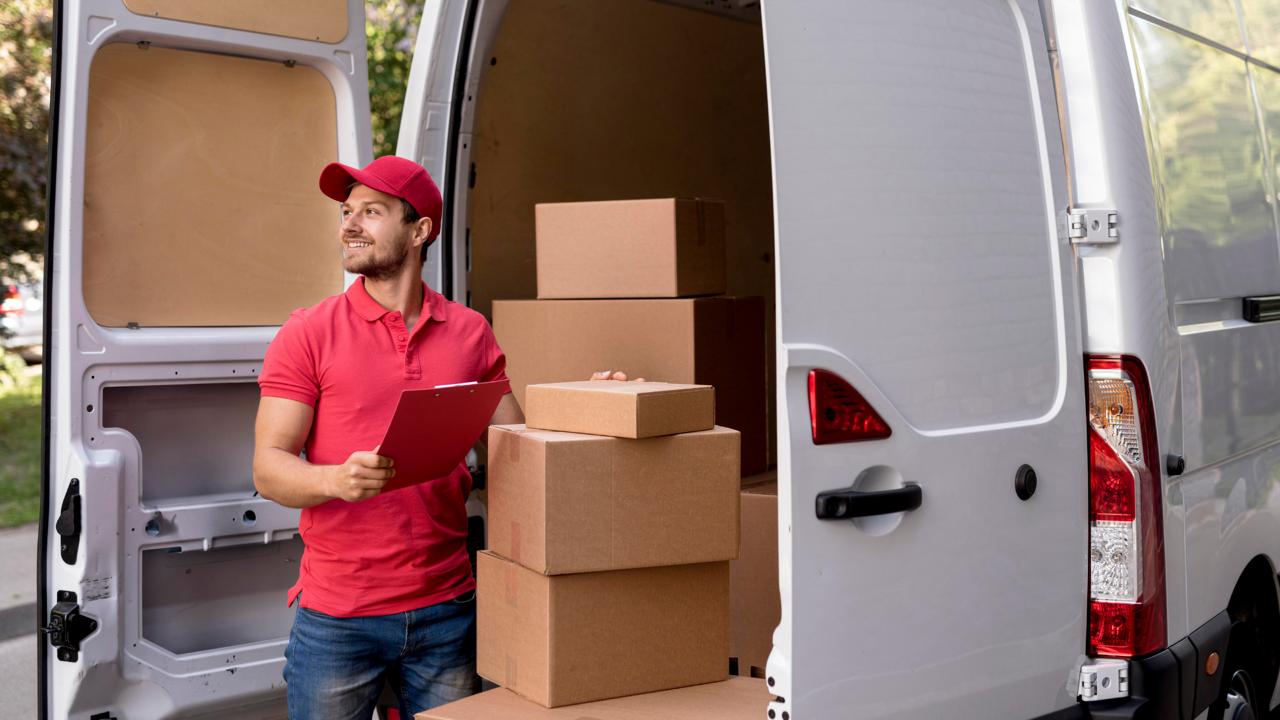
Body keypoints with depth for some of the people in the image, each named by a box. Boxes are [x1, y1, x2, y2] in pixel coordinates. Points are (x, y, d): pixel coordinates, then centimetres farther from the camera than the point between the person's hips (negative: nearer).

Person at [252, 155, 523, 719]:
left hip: (446, 609, 2)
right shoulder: (309, 332, -3)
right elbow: (268, 470, -8)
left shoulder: (470, 333, 5)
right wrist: (339, 478, -27)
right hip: (337, 617, -2)